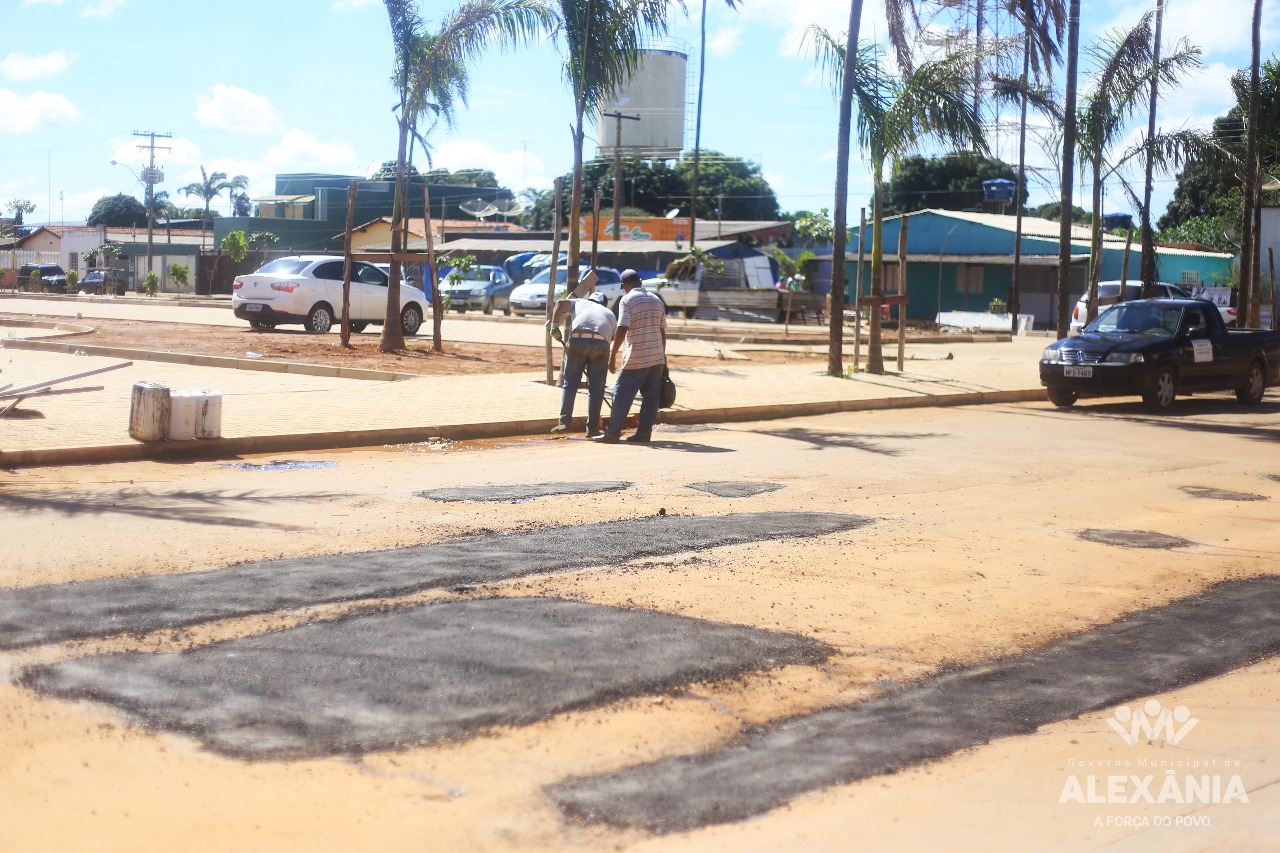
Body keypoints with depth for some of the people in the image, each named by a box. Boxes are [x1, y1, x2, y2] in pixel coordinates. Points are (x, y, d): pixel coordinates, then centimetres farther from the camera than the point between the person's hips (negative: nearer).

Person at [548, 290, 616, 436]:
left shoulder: (581, 303, 30)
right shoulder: (609, 314, 33)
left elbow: (560, 304, 11)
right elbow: (613, 336, 23)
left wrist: (554, 326, 6)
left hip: (577, 340, 0)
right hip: (601, 343, 0)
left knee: (569, 382, 9)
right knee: (596, 387, 8)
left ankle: (564, 423, 2)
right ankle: (592, 428, 5)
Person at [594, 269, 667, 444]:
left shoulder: (627, 300, -6)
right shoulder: (657, 300, 13)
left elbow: (622, 330, -15)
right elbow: (662, 331, 15)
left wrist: (613, 355, -11)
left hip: (637, 359, -6)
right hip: (657, 357, 6)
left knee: (622, 394, 1)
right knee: (651, 396, 8)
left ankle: (613, 433, 1)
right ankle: (644, 433, 8)